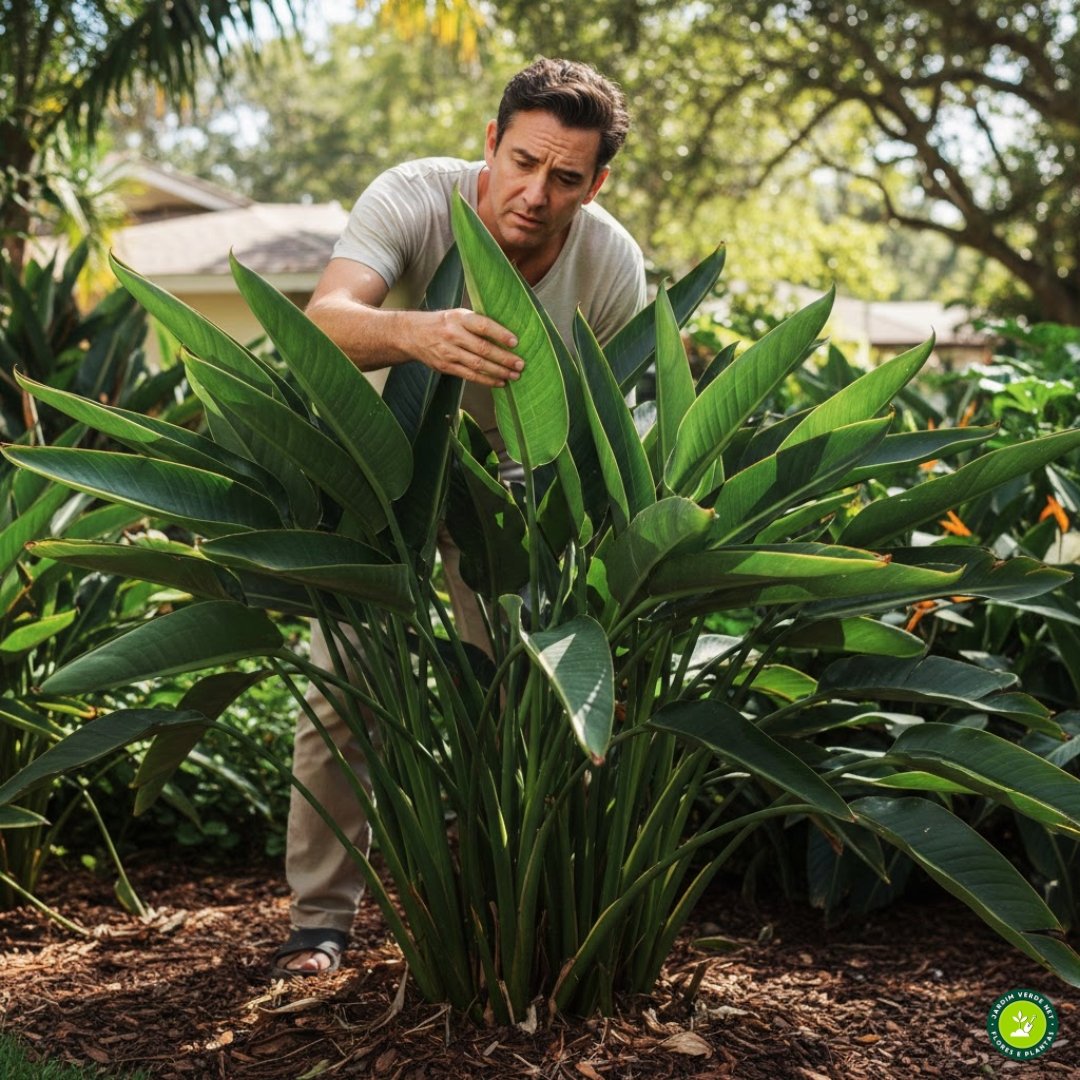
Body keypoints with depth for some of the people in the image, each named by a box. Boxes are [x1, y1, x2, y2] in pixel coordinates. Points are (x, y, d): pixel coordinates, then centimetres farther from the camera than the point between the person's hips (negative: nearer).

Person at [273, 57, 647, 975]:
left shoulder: (613, 267, -22)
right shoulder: (414, 198, -30)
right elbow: (323, 322, -48)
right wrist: (417, 333, -68)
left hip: (512, 476, 2)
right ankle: (322, 917, 6)